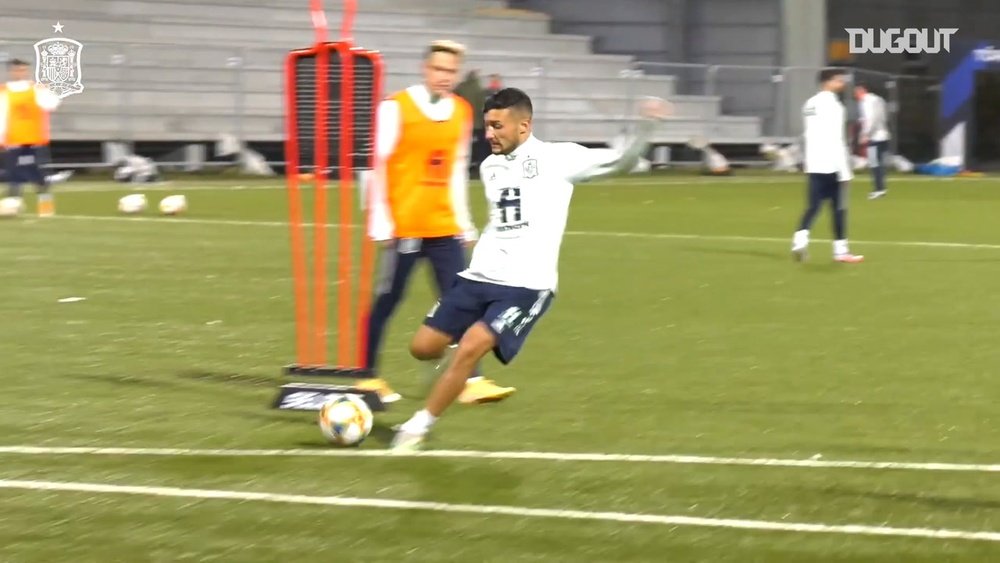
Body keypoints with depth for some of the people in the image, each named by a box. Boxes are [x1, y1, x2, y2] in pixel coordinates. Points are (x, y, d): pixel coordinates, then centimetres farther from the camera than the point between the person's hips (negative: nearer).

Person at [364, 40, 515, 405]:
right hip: (404, 225, -5)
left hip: (445, 227, 5)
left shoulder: (462, 112, 9)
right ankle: (369, 377, 15)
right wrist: (380, 221, -11)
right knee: (387, 300, 3)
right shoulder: (397, 107, -7)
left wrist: (464, 221, 15)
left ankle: (471, 382, -2)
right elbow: (378, 165, -7)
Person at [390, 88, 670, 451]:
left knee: (470, 348, -22)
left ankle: (419, 427, -6)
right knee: (423, 347, 1)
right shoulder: (489, 167, 12)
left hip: (527, 286, -6)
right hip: (480, 277, 6)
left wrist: (645, 126, -26)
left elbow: (621, 161, -11)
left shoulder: (558, 159, -6)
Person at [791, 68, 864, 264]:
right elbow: (836, 140, -15)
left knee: (814, 206, 5)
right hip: (831, 165, -7)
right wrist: (844, 170, -13)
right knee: (839, 208, 2)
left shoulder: (810, 104, 14)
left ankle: (800, 238, -17)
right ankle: (840, 250, 5)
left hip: (814, 165, 7)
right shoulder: (831, 104, -10)